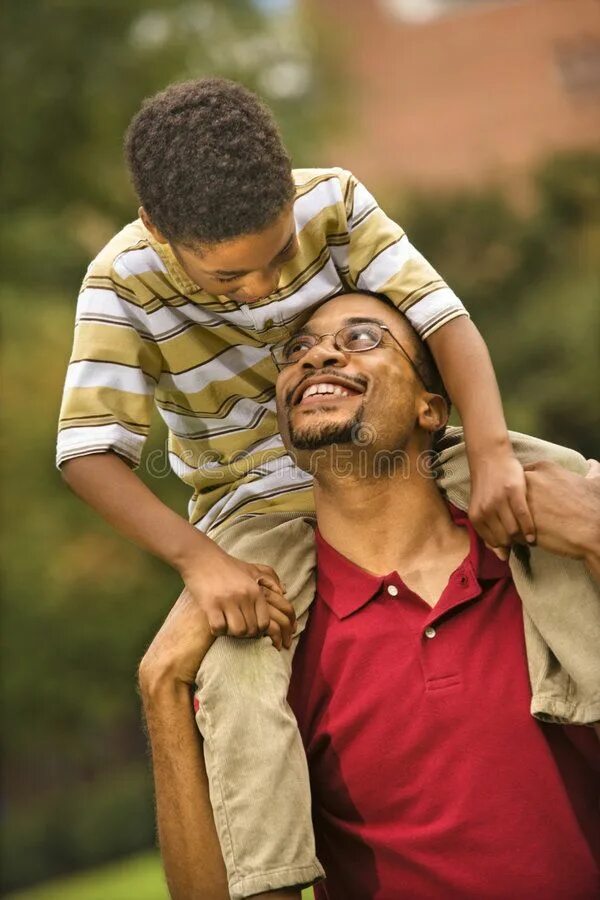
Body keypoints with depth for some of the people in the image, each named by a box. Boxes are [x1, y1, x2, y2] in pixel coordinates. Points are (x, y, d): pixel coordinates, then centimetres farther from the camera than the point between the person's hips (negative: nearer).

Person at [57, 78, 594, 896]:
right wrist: (200, 559, -34)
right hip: (259, 504, -3)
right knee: (237, 675, -30)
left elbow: (442, 316, -20)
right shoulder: (124, 285, -18)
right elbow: (89, 453, -20)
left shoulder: (333, 202, -14)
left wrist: (491, 453, -37)